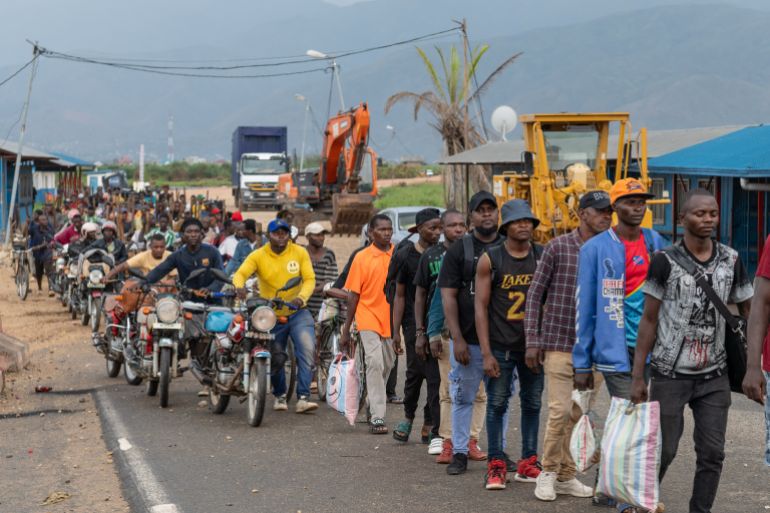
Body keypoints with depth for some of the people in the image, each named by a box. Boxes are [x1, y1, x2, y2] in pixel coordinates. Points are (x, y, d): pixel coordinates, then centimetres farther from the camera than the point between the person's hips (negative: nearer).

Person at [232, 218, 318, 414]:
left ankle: (303, 398, -17)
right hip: (271, 315, 0)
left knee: (307, 350, -19)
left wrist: (301, 297, -28)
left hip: (297, 312, 0)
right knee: (276, 359, 10)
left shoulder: (300, 253, -2)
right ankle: (280, 396, 34)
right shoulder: (258, 256, -5)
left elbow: (309, 279, -8)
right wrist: (239, 286, -41)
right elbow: (240, 274, -17)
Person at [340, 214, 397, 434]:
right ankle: (377, 417, -16)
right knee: (375, 362, -15)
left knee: (386, 366, 12)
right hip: (369, 318, -3)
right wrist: (345, 331, 2)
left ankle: (374, 405, 33)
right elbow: (353, 295, 2)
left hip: (391, 320, 3)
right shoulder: (362, 258, -1)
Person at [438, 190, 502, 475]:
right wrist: (457, 339, -10)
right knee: (463, 398, 4)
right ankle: (460, 452, 13)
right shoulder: (459, 250, 2)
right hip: (468, 340, -2)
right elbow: (448, 296, -2)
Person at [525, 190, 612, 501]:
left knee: (580, 414, 6)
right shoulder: (558, 247, -3)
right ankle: (548, 472, 9)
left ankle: (566, 476, 17)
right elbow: (535, 294, 0)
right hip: (559, 344, -4)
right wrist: (532, 340, -6)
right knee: (560, 411, -8)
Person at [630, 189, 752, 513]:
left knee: (712, 452, 2)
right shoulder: (665, 261, -6)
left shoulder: (730, 260, 4)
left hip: (715, 376, 3)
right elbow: (649, 320, -2)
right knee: (662, 450, 2)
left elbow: (749, 313, 10)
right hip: (670, 374, -3)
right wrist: (638, 377, -5)